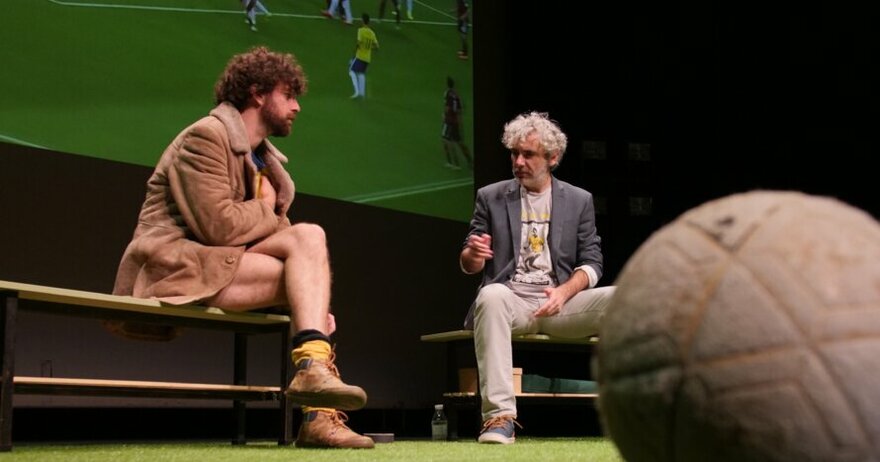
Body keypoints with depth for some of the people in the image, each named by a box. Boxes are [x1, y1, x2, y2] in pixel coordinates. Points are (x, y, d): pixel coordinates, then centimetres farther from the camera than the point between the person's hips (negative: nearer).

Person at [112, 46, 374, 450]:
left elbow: (279, 235, 14)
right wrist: (267, 209, -1)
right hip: (173, 263, -8)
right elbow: (218, 226, -20)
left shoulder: (263, 160, 21)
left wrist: (314, 307, 0)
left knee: (309, 236, -14)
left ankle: (313, 367, -26)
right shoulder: (206, 136, -7)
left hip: (222, 265, 8)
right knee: (310, 274, -20)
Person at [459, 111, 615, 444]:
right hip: (512, 299, -1)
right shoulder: (490, 197, 11)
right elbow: (469, 266, 10)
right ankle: (500, 416, -42)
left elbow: (592, 264, 7)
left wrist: (564, 292, -15)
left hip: (560, 300, 1)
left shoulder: (579, 200, 12)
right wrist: (473, 254, -16)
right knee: (491, 295, -38)